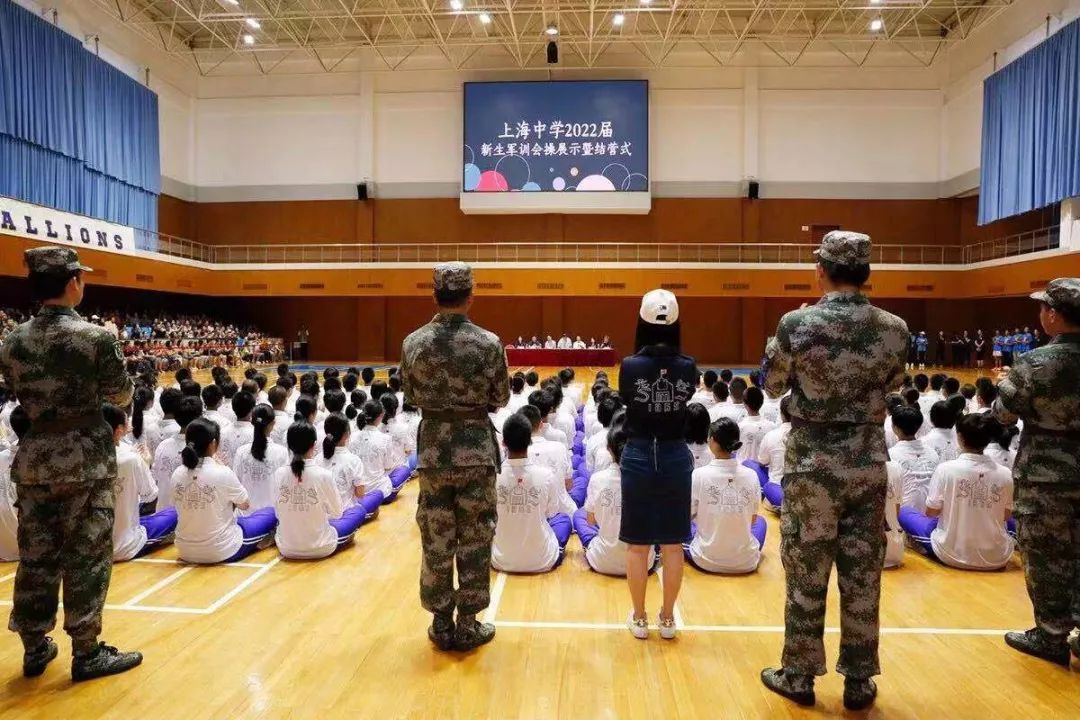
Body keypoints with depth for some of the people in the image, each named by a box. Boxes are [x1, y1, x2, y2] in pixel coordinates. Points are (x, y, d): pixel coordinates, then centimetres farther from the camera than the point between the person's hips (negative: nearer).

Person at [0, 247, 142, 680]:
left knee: (35, 555, 15)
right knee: (86, 557, 4)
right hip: (84, 458, -5)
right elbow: (122, 397, -4)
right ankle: (86, 653, 14)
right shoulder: (96, 338, -16)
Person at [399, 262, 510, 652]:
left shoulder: (413, 343, -4)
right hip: (476, 448, -2)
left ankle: (441, 623, 23)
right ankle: (468, 625, 19)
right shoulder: (488, 343, -11)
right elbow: (501, 399, -2)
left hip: (432, 449, 2)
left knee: (436, 541, 12)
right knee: (474, 540, 10)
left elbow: (410, 396, 6)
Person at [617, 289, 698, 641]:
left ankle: (639, 618, 20)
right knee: (673, 544, 12)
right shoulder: (688, 367, -6)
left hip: (638, 456, -1)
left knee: (638, 545, 9)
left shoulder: (630, 366, -12)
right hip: (675, 457, 2)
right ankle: (667, 618, 23)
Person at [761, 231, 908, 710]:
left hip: (813, 463, -3)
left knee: (806, 575, 9)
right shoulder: (894, 329, -3)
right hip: (870, 463, 3)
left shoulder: (797, 323, -13)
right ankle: (859, 682, 26)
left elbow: (773, 385, 2)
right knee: (863, 576, 13)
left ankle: (799, 677, 22)